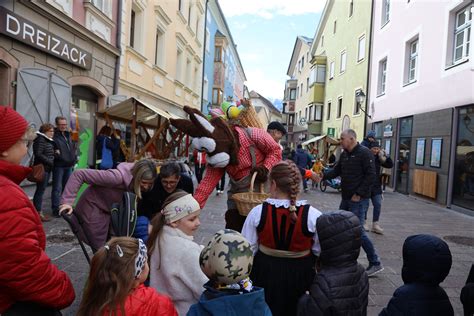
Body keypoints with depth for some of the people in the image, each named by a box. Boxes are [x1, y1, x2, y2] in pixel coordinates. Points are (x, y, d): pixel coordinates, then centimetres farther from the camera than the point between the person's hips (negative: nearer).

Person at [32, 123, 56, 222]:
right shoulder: (40, 140, -12)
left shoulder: (48, 140, 17)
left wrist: (55, 153, 4)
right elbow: (38, 154, -20)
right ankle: (38, 213, 1)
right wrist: (50, 162, -17)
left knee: (41, 190, 13)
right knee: (40, 190, -5)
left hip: (47, 168, 9)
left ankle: (39, 211, 19)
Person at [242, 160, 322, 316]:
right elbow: (320, 251, -8)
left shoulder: (257, 212, -18)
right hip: (299, 274, 0)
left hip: (265, 272, 1)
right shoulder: (313, 215, -21)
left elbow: (249, 249, -8)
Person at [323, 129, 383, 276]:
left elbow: (371, 175, -18)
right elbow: (336, 171, 11)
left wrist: (359, 194, -19)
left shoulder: (364, 153, -13)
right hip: (346, 198, 9)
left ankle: (375, 263, 7)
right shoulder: (344, 154, 11)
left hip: (359, 200, -9)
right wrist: (322, 176, -7)